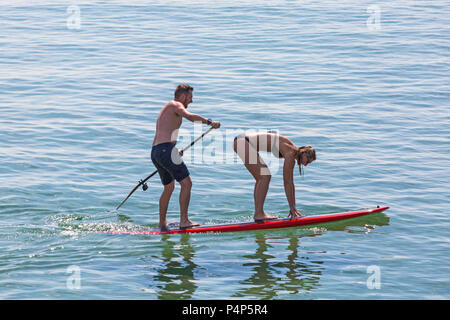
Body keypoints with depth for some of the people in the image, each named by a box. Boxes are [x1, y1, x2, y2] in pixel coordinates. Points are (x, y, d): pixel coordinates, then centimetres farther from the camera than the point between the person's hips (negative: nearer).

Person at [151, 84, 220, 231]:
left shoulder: (166, 109, 28)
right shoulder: (175, 105, -1)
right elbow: (189, 116, -24)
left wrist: (175, 151, 40)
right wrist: (210, 122, -29)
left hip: (155, 152, 10)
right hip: (166, 149, -10)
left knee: (169, 187, 23)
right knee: (186, 183, -8)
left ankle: (162, 223, 28)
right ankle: (184, 221, -13)